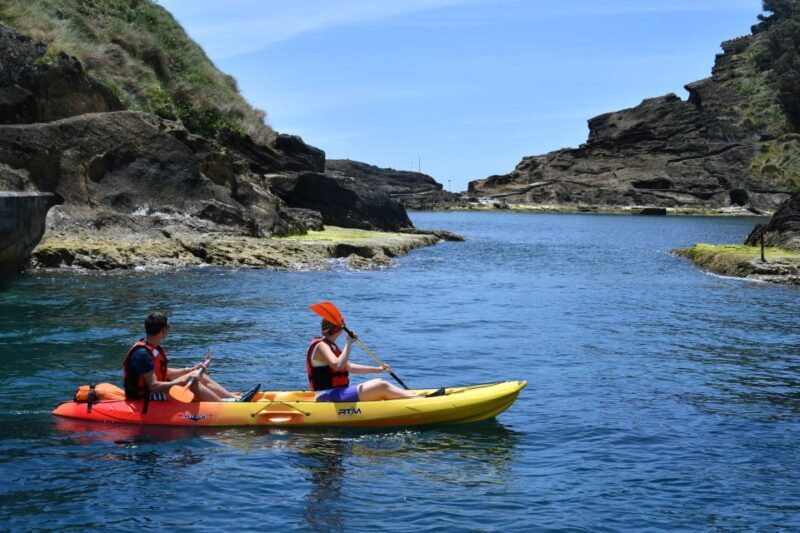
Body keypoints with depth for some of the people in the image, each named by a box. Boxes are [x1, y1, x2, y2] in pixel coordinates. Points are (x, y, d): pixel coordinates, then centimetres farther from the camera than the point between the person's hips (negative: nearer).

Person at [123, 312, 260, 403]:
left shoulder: (153, 348, 8)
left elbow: (163, 372, 17)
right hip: (145, 399, -10)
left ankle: (237, 399, -5)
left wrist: (191, 370, 11)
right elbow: (153, 386, -28)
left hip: (158, 392, 10)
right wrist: (182, 381, -29)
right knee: (192, 383, -24)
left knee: (200, 377, 2)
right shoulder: (142, 354, -24)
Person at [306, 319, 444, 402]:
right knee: (382, 386, -16)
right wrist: (349, 343, -24)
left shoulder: (328, 345, 19)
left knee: (379, 383, 8)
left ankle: (417, 397, -3)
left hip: (334, 395, 11)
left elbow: (349, 367, 26)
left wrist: (376, 369, 22)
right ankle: (422, 400, -15)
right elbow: (338, 365, -30)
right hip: (330, 397, -11)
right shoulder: (321, 345, -13)